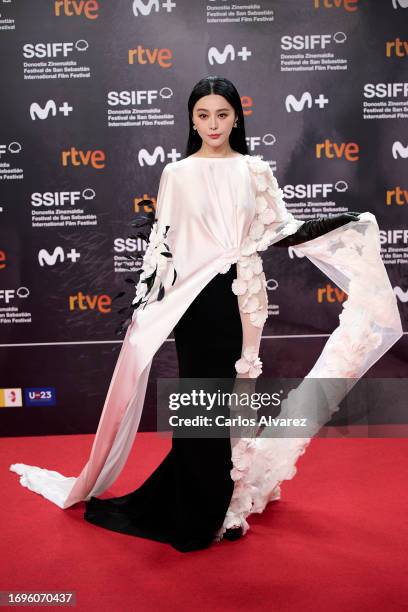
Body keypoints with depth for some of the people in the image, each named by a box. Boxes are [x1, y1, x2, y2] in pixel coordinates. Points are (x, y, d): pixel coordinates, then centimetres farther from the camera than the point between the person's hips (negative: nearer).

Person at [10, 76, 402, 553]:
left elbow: (281, 230, 5)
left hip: (243, 296, 1)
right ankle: (199, 512, 20)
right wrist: (143, 301, 0)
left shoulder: (255, 170, 6)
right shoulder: (176, 173, 4)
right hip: (195, 298, -1)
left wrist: (345, 224, -3)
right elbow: (161, 243, 4)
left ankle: (230, 492, 26)